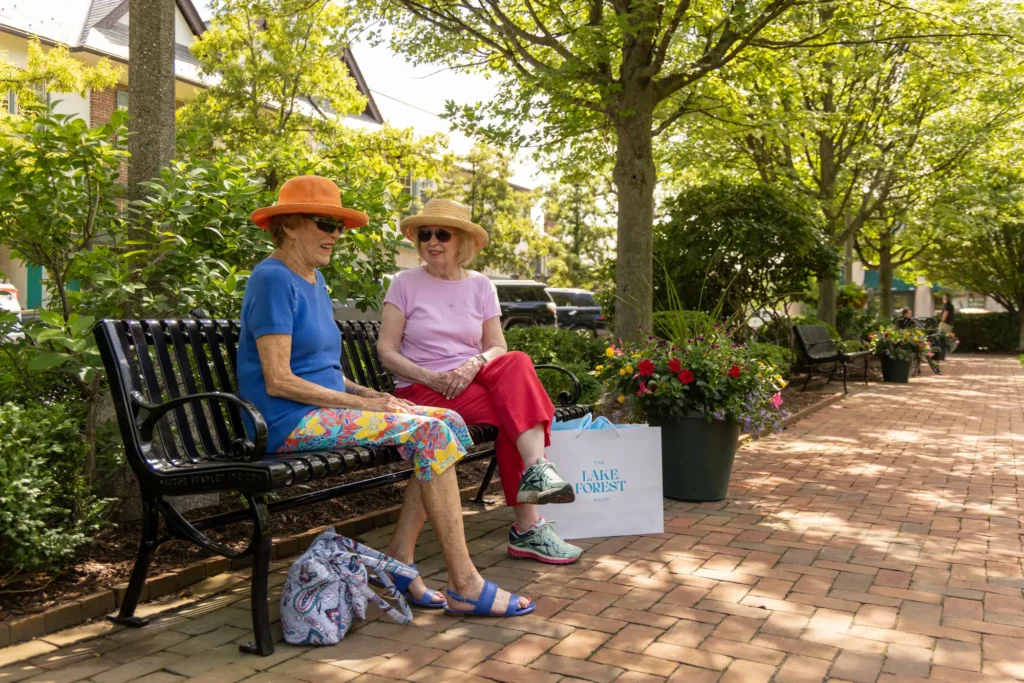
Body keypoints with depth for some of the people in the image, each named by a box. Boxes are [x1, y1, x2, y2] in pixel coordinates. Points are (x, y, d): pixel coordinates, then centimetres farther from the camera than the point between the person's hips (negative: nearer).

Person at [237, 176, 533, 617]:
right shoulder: (273, 280, -11)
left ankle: (401, 567, -5)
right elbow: (278, 380, -18)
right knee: (429, 432, -21)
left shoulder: (313, 279, 18)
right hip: (291, 422, -9)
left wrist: (366, 394, 4)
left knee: (450, 423, -4)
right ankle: (465, 587, -16)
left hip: (324, 409, 9)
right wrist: (363, 404, -16)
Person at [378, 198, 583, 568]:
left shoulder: (480, 285, 12)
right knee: (512, 413, -28)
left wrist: (474, 364, -17)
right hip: (422, 390, -3)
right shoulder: (405, 283, 3)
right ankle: (528, 527, -29)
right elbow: (386, 350, -3)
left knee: (517, 362, -31)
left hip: (470, 380, 3)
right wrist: (431, 378, -19)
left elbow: (498, 347, 6)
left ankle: (536, 469, -42)